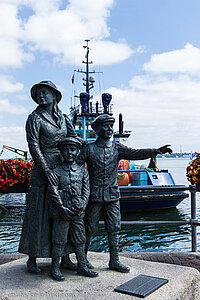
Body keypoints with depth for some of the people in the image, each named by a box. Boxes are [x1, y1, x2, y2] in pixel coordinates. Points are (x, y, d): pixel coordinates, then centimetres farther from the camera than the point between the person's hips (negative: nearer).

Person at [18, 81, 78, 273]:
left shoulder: (63, 118, 12)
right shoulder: (35, 118, -3)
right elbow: (34, 146, -11)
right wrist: (47, 170, -21)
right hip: (43, 171, -5)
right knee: (39, 214, 1)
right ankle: (32, 259, 15)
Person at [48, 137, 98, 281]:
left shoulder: (83, 170, 7)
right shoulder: (57, 171, -3)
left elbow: (86, 190, 3)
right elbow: (53, 191, -10)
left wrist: (82, 205, -12)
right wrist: (62, 208, -17)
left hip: (78, 213, 3)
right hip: (61, 214, -3)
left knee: (80, 240, 12)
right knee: (59, 241, 4)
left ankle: (82, 267, 25)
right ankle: (55, 268, 18)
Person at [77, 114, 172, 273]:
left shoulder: (117, 148, 4)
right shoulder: (88, 148, -3)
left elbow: (136, 153, -8)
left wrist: (156, 151, -21)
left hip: (112, 195, 3)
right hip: (94, 195, -3)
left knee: (114, 229, 6)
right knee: (90, 229, 6)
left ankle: (114, 261, 19)